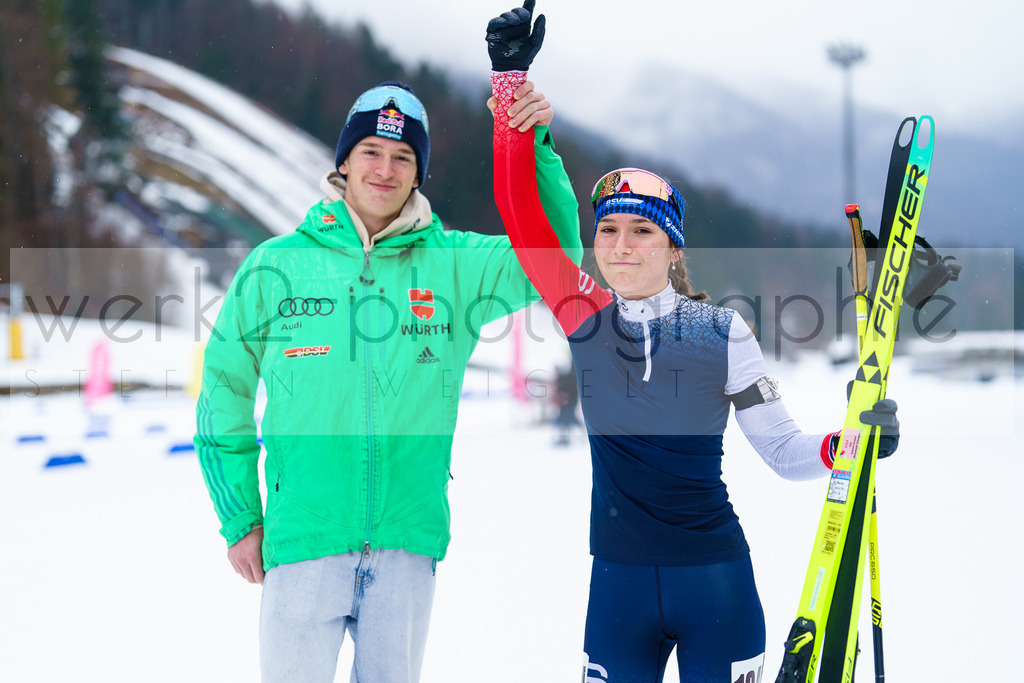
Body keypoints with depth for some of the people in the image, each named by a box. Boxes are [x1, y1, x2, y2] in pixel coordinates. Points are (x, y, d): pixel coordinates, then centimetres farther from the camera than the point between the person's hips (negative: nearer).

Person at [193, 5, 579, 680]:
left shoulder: (452, 265, 5)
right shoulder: (279, 265, 2)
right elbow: (225, 386, 8)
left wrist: (536, 147, -16)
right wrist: (239, 518, 5)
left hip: (409, 542, 2)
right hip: (303, 541, -2)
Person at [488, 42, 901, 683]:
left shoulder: (722, 332, -2)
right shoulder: (585, 317, 1)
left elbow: (783, 449, 1)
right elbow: (522, 214, -4)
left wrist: (848, 444, -19)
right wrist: (510, 83, -7)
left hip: (716, 581, -1)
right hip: (618, 582, 1)